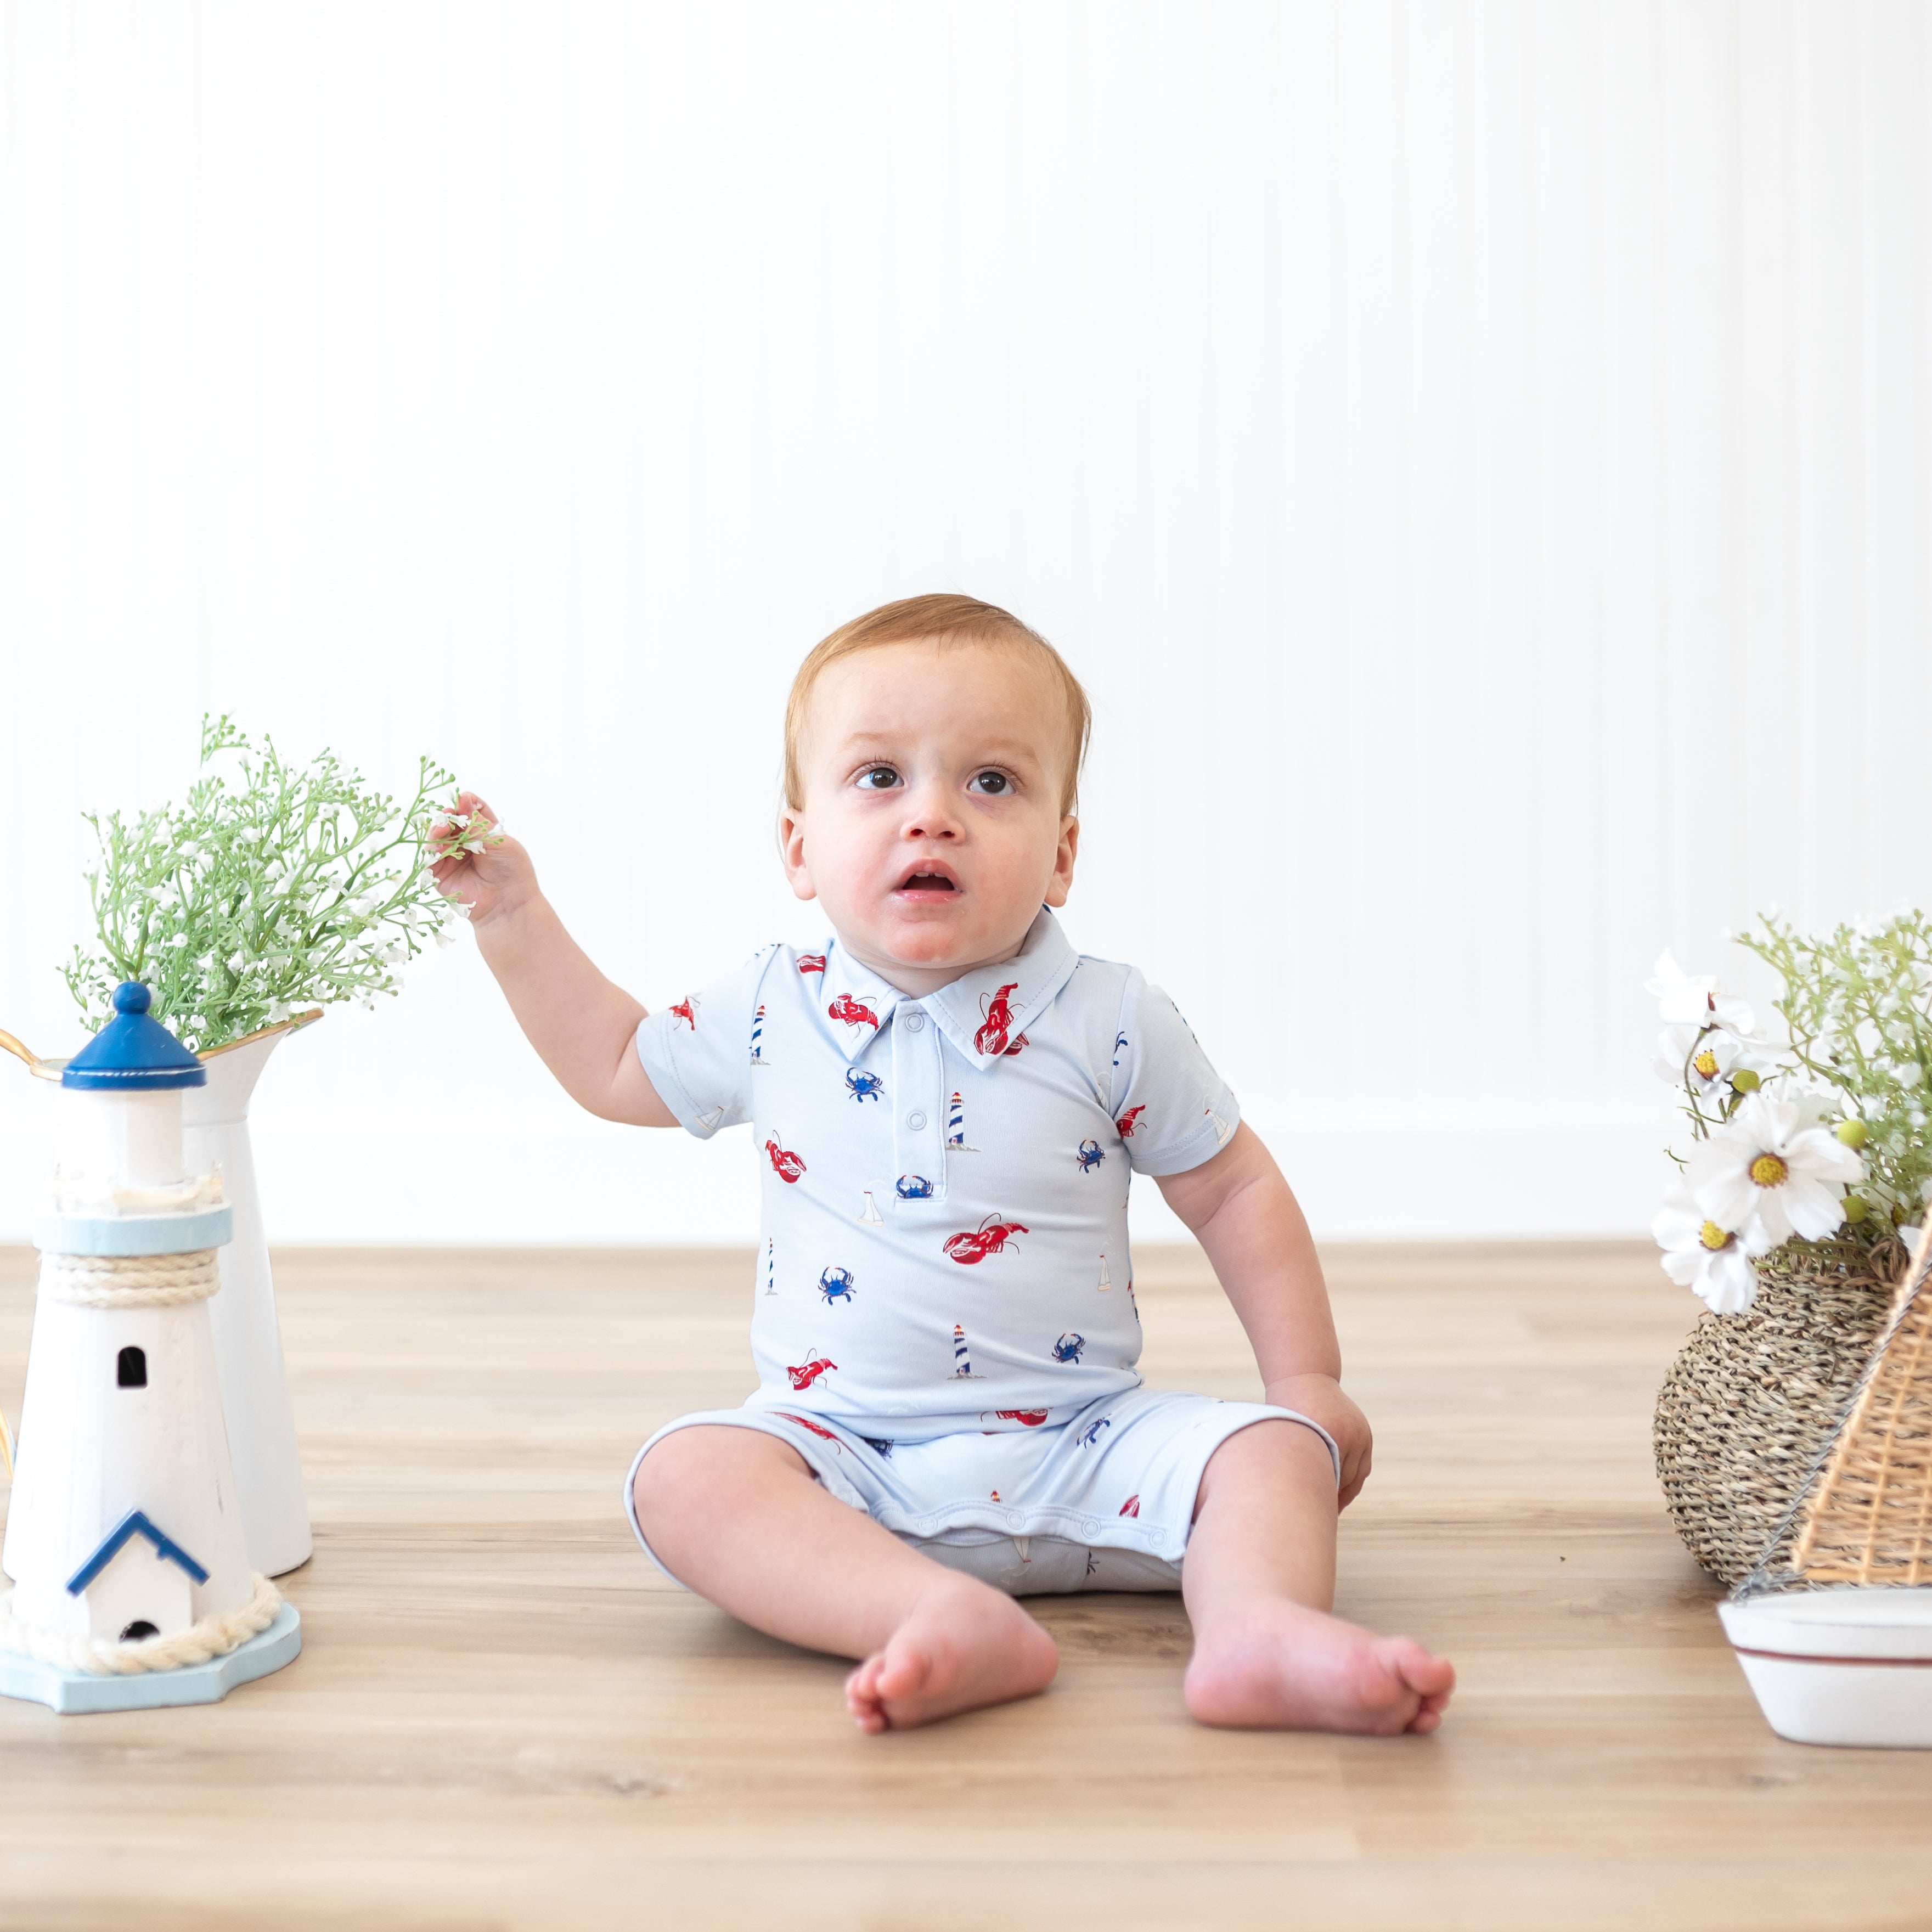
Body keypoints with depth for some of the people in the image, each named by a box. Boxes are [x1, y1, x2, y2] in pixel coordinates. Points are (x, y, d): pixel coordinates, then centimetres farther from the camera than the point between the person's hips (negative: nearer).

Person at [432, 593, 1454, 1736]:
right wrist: (513, 915, 13)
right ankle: (962, 1622, -45)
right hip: (848, 1456, 0)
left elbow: (1236, 1191, 6)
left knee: (1273, 1452, -20)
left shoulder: (1114, 1025, -4)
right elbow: (617, 1067, 20)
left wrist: (1309, 1380, 2)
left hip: (1081, 1449, 0)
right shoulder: (770, 1018, 1)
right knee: (688, 1474, -27)